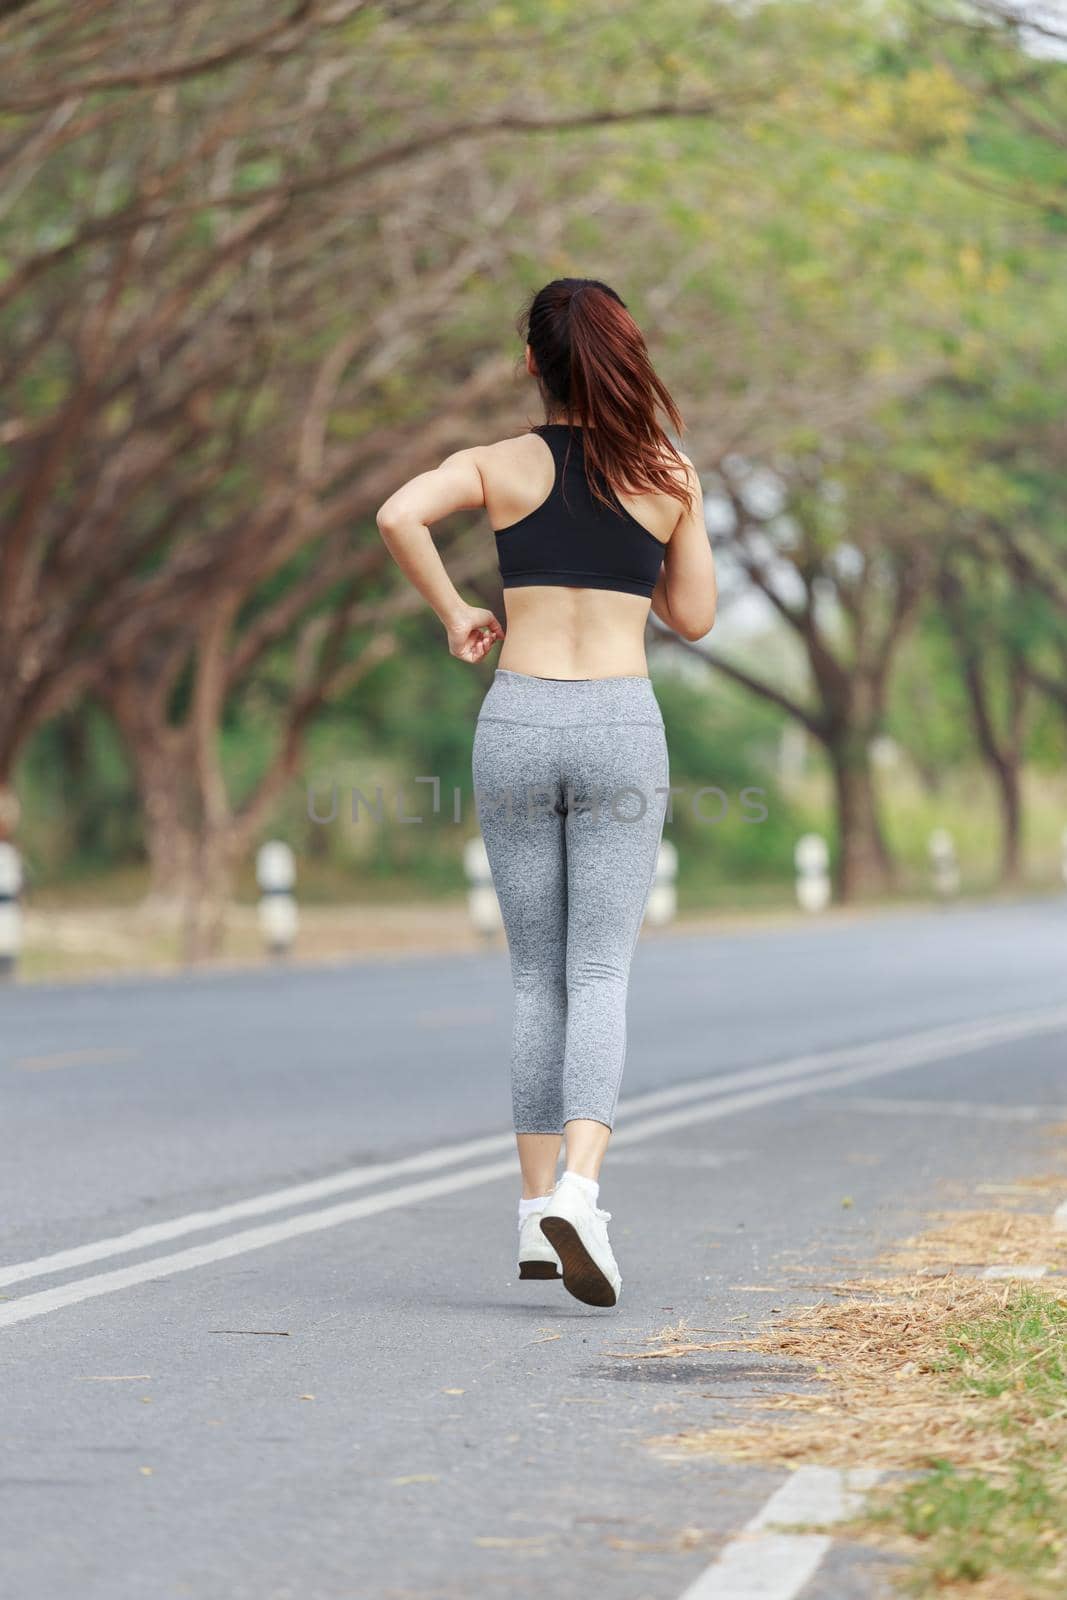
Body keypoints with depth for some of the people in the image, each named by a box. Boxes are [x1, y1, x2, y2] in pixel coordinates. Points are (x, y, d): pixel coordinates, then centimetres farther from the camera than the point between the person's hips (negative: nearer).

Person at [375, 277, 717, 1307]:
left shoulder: (498, 466, 3)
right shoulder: (668, 475, 4)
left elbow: (398, 513, -16)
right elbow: (693, 616, 12)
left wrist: (454, 615, -2)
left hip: (516, 722, 1)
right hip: (621, 727, -1)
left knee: (536, 977, 12)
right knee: (600, 976, -3)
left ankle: (536, 1214, 13)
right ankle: (579, 1189, -24)